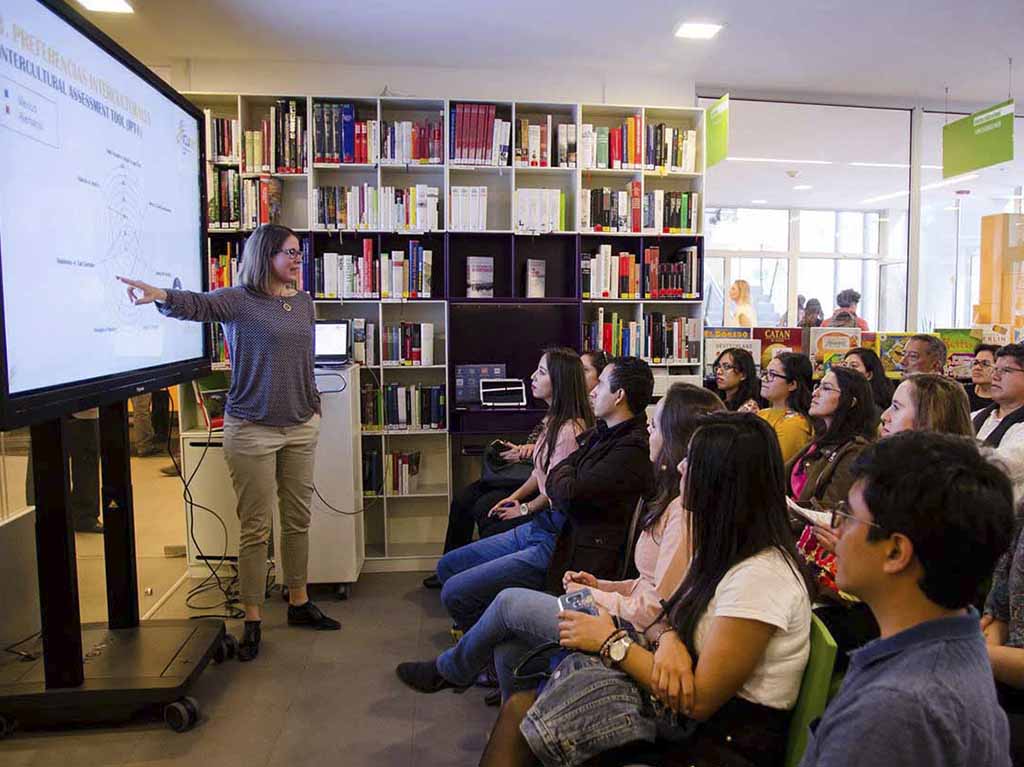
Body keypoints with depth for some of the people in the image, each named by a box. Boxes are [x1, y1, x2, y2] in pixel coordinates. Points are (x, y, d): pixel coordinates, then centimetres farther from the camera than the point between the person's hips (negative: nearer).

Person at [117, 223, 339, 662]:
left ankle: (299, 603, 31)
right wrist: (161, 296, -48)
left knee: (298, 519, 14)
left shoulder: (304, 303, 10)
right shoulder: (238, 300, -8)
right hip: (252, 429, -5)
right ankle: (252, 620, 15)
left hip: (300, 428, 6)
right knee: (255, 528, 2)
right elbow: (197, 305, -28)